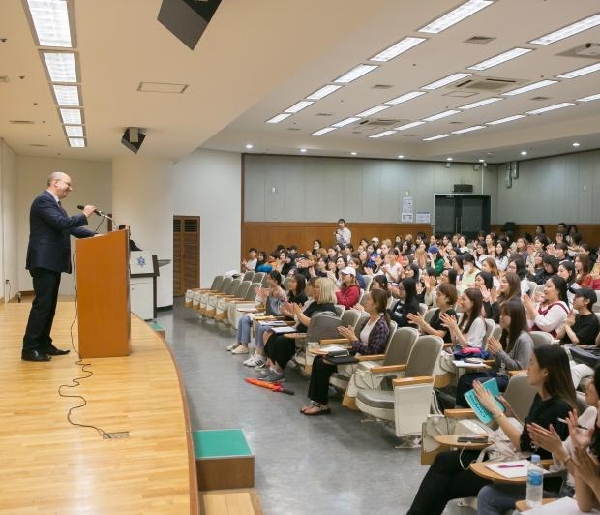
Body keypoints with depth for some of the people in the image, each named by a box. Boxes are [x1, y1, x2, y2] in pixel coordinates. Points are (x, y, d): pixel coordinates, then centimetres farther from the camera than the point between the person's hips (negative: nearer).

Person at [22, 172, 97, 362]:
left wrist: (94, 235, 5)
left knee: (49, 306, 12)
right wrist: (84, 215, -11)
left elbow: (70, 227, 16)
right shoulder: (43, 200, -12)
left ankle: (44, 345, 18)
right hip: (44, 262, -10)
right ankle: (29, 349, -5)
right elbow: (62, 223, -23)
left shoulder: (55, 204, 20)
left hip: (52, 262, 10)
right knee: (41, 305, -9)